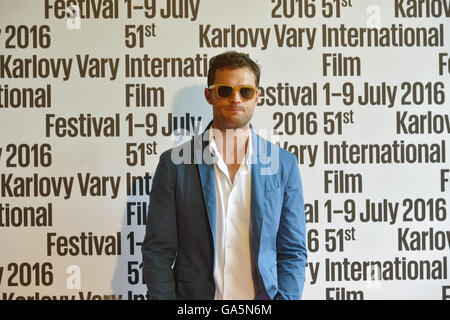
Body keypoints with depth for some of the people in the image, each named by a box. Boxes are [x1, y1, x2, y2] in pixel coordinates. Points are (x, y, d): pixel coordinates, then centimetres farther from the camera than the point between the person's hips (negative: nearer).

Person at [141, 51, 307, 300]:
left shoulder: (284, 164, -1)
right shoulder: (174, 163, -4)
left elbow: (293, 252, 1)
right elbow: (157, 251, -3)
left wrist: (284, 297, -12)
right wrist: (164, 297, -13)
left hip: (262, 295, 1)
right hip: (193, 294, 0)